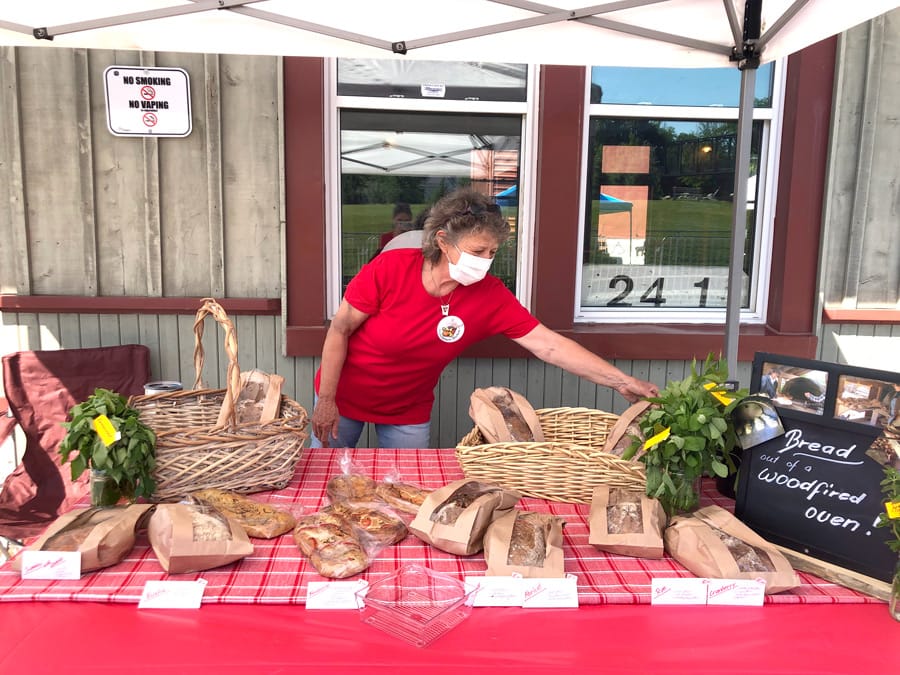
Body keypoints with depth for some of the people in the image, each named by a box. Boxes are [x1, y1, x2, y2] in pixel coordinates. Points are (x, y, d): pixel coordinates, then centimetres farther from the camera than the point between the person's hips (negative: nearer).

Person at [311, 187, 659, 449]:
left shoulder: (490, 296, -19)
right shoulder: (390, 268, -26)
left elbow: (549, 344, -20)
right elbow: (340, 330, -16)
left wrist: (623, 382, -26)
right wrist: (326, 400, -15)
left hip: (409, 412, 2)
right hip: (345, 397, -1)